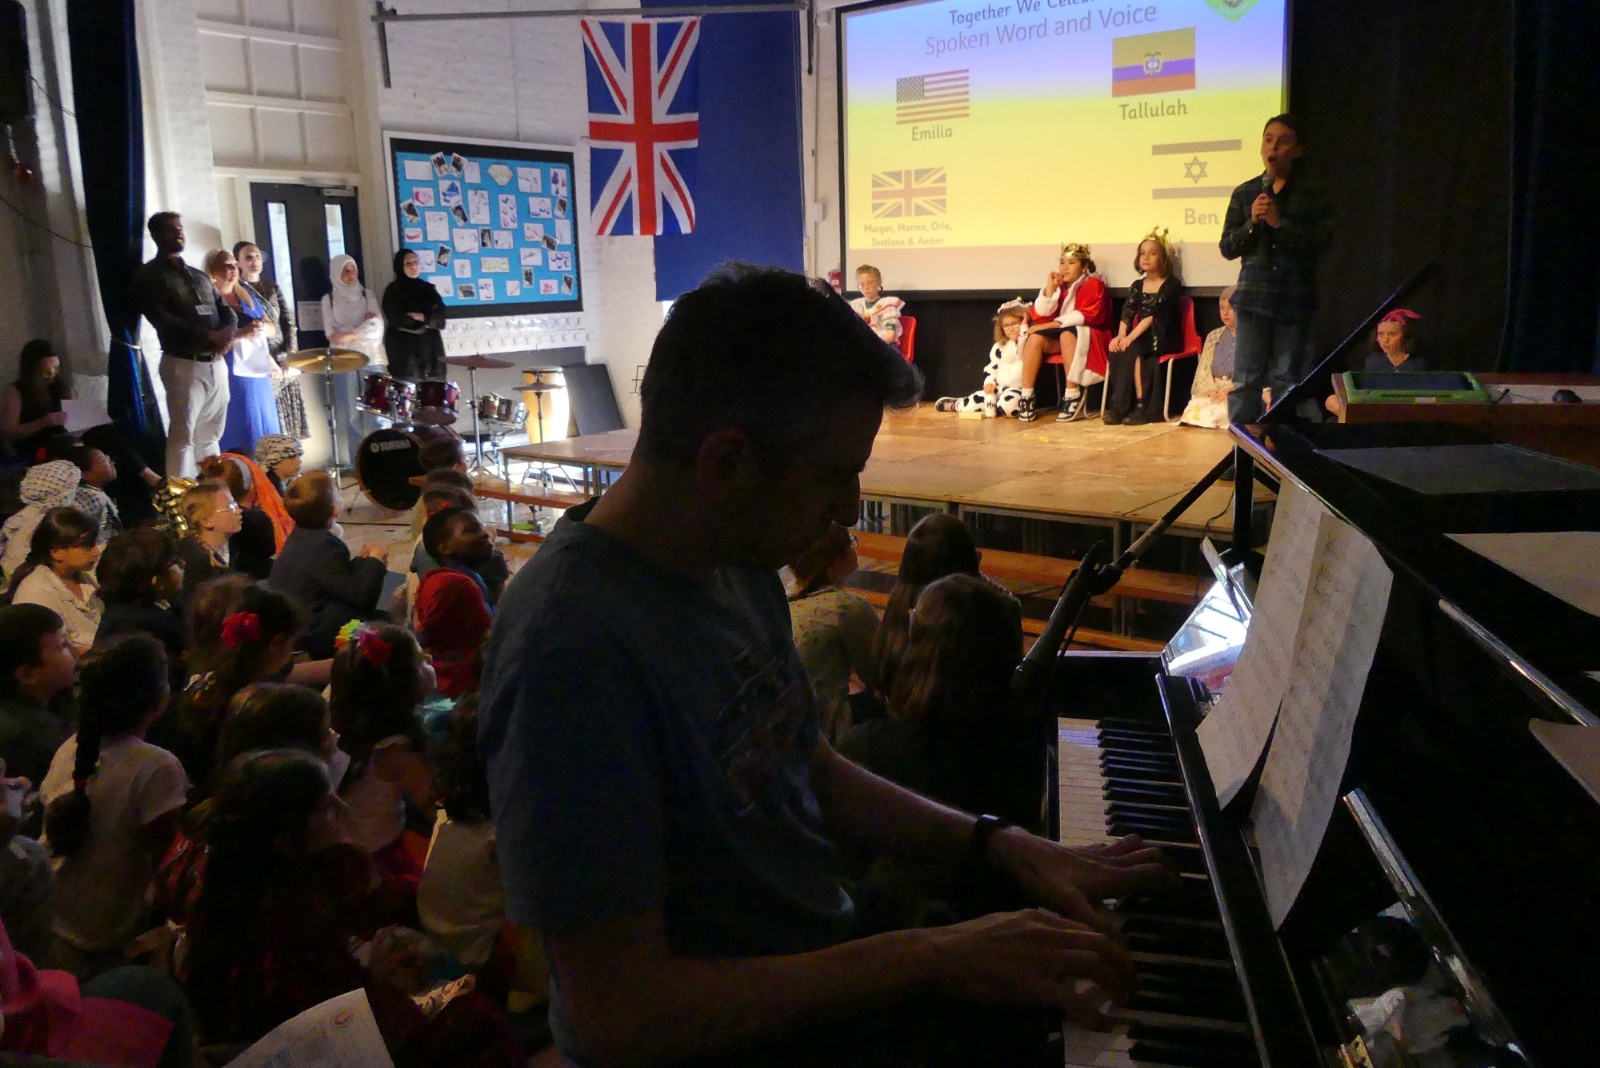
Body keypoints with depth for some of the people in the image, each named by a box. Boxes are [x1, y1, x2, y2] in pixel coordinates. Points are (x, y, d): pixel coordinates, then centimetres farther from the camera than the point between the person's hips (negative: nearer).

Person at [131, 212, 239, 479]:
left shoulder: (199, 276, 22)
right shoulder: (150, 275, 1)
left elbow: (227, 311, 15)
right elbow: (162, 319, -13)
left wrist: (228, 333, -8)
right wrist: (208, 335, -20)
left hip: (216, 363, 7)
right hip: (183, 364, -6)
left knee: (210, 436, 11)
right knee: (183, 435, -10)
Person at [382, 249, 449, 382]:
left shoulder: (428, 288, 15)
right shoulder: (394, 290, 2)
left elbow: (440, 315, 4)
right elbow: (396, 320, -9)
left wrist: (420, 317, -10)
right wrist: (428, 320, -3)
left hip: (430, 348, 4)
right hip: (405, 351, -4)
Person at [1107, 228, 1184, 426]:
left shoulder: (1171, 284, -4)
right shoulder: (1137, 286, 14)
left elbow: (1153, 315, -16)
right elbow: (1127, 314, 2)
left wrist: (1131, 337, -26)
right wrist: (1121, 336, -18)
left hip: (1165, 339, -5)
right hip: (1141, 338, 5)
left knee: (1133, 350, -31)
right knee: (1118, 349, -25)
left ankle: (1142, 406, -28)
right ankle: (1118, 406, -28)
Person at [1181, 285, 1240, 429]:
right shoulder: (1213, 336, 20)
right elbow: (1202, 370, 12)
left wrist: (1230, 390, -18)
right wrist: (1211, 390, -8)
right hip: (1212, 393, 4)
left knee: (1215, 417, -32)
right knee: (1192, 415, -26)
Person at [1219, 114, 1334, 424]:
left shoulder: (1311, 194, 3)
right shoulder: (1244, 194, 9)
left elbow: (1322, 240, -7)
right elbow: (1227, 247, 7)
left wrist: (1279, 223, -14)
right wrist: (1252, 222, -10)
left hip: (1295, 298, -1)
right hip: (1253, 296, 1)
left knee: (1286, 380, 3)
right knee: (1245, 379, -3)